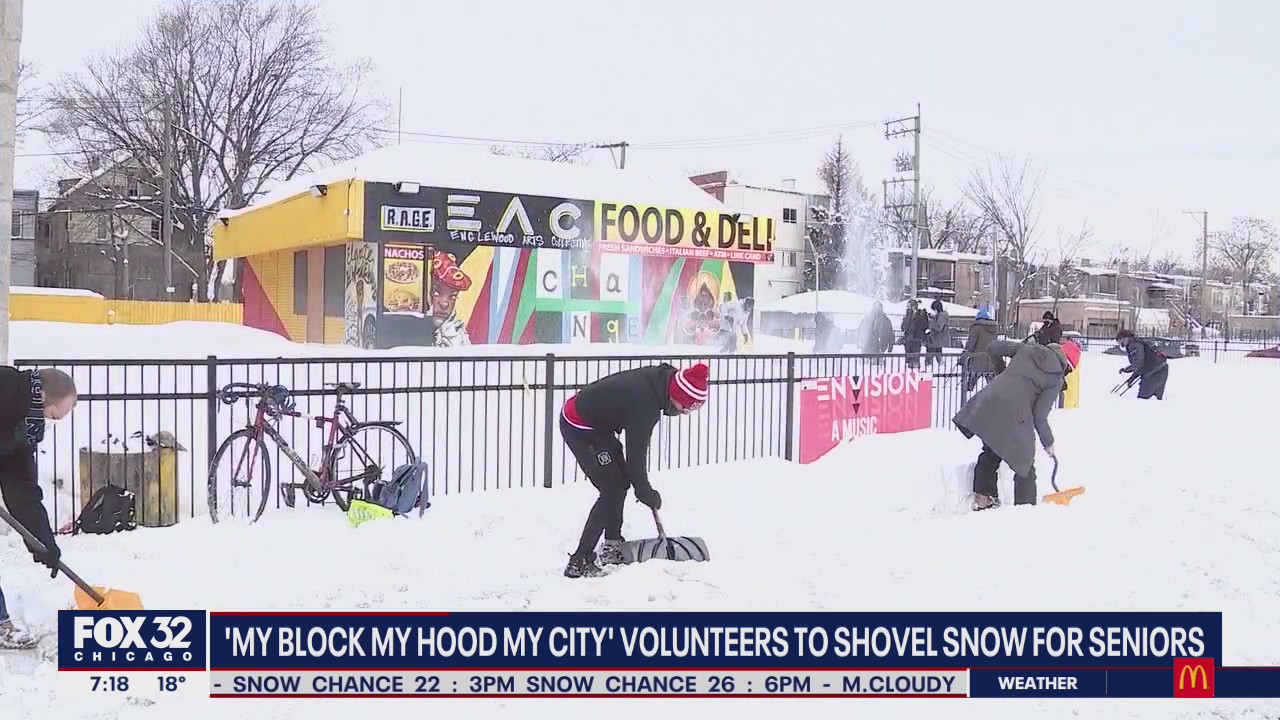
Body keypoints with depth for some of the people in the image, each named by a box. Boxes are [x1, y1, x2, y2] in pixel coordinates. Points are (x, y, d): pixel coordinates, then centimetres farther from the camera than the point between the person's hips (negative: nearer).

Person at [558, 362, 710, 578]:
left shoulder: (659, 378, -7)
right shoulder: (645, 404, -31)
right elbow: (635, 457, -21)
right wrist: (648, 495, -7)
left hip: (596, 422, 10)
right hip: (579, 428, -10)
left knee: (621, 481, 17)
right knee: (612, 491, -9)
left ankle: (612, 547, 30)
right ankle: (579, 562, -6)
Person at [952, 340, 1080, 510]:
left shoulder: (1028, 348, 14)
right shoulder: (1056, 378, 2)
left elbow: (993, 348, 18)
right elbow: (1039, 415, -2)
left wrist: (1001, 372, 34)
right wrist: (1048, 442, 13)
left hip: (988, 403, 6)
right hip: (1014, 415, -5)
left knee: (991, 452, 26)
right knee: (1025, 465, 12)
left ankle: (983, 498, 32)